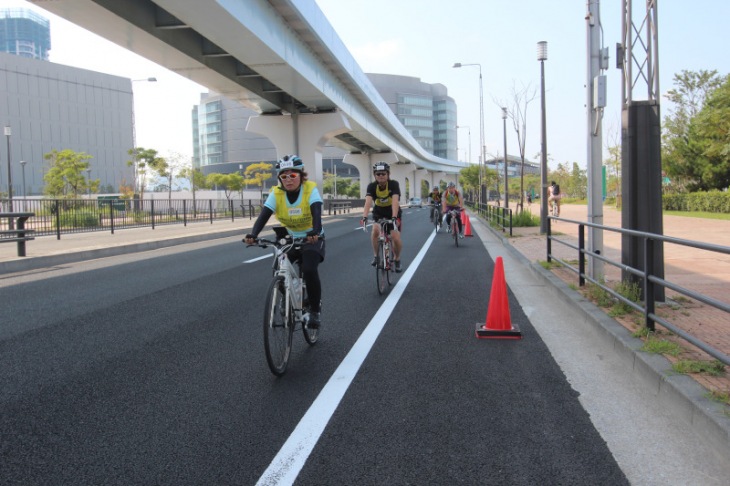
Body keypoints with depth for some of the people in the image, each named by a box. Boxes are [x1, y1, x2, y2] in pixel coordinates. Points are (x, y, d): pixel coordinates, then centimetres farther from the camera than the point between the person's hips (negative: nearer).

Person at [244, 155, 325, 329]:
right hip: (290, 239, 3)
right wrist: (253, 235, -43)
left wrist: (315, 232, -54)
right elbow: (264, 215, -25)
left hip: (312, 239, -3)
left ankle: (315, 311, -6)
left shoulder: (310, 189, -20)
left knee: (309, 270, -26)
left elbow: (317, 213, -34)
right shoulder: (276, 193, -13)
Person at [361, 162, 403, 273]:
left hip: (393, 213, -1)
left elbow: (395, 201, -38)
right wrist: (364, 217, -50)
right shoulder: (372, 186, -20)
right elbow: (368, 202, -35)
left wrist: (394, 217, -52)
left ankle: (397, 259, 14)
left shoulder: (394, 184, -25)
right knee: (375, 231, -27)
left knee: (396, 238, -15)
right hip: (378, 213, 1)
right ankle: (376, 256, -5)